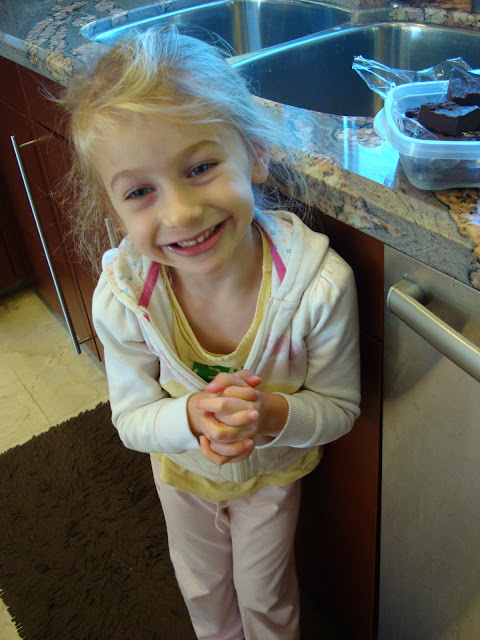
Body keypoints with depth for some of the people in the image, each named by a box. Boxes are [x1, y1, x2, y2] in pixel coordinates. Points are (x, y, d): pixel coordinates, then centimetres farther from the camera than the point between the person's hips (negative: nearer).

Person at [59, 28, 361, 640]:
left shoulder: (320, 285, -37)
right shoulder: (121, 297, -33)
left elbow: (339, 407, -20)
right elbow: (132, 418, -17)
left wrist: (273, 414, -42)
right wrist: (191, 417, -40)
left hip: (273, 472, -1)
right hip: (183, 473, 2)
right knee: (203, 589, 32)